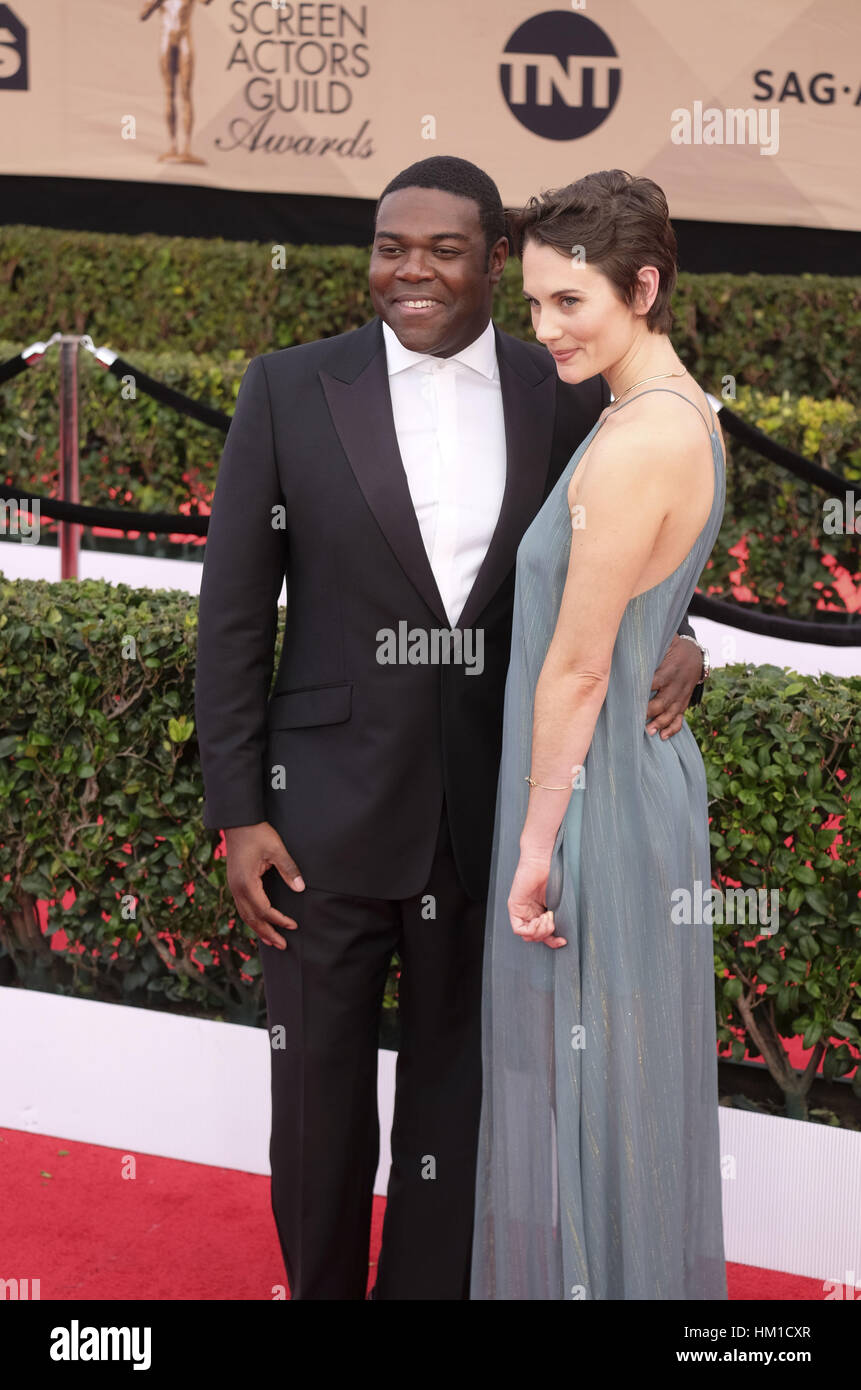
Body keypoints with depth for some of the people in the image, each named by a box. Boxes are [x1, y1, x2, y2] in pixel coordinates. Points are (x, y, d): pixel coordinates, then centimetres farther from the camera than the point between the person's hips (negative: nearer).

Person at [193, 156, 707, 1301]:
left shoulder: (567, 401, 1)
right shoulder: (290, 390, -3)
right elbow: (235, 614, -2)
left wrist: (673, 646, -12)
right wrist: (239, 813, -6)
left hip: (498, 818, 1)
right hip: (327, 816, -1)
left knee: (455, 1101, 14)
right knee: (317, 1103, 10)